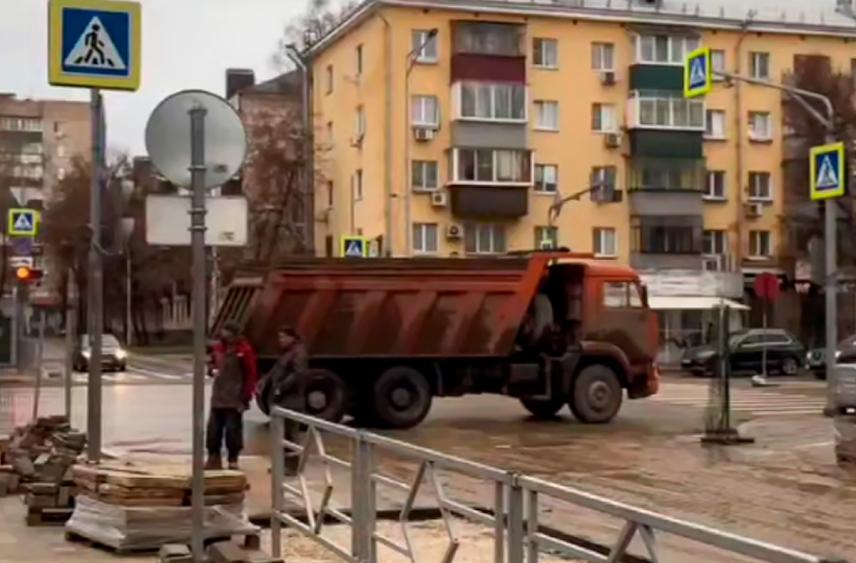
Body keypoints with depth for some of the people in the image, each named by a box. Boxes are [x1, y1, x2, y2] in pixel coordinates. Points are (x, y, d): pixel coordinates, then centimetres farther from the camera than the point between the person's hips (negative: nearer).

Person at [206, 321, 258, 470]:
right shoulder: (218, 347, 8)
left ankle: (233, 461, 9)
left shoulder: (244, 351, -11)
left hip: (235, 399, -6)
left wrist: (245, 399, -12)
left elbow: (251, 376, -9)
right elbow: (212, 363, 25)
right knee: (213, 429, 8)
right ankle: (214, 458, 20)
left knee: (233, 430, -1)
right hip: (217, 397, 6)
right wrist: (213, 370, -2)